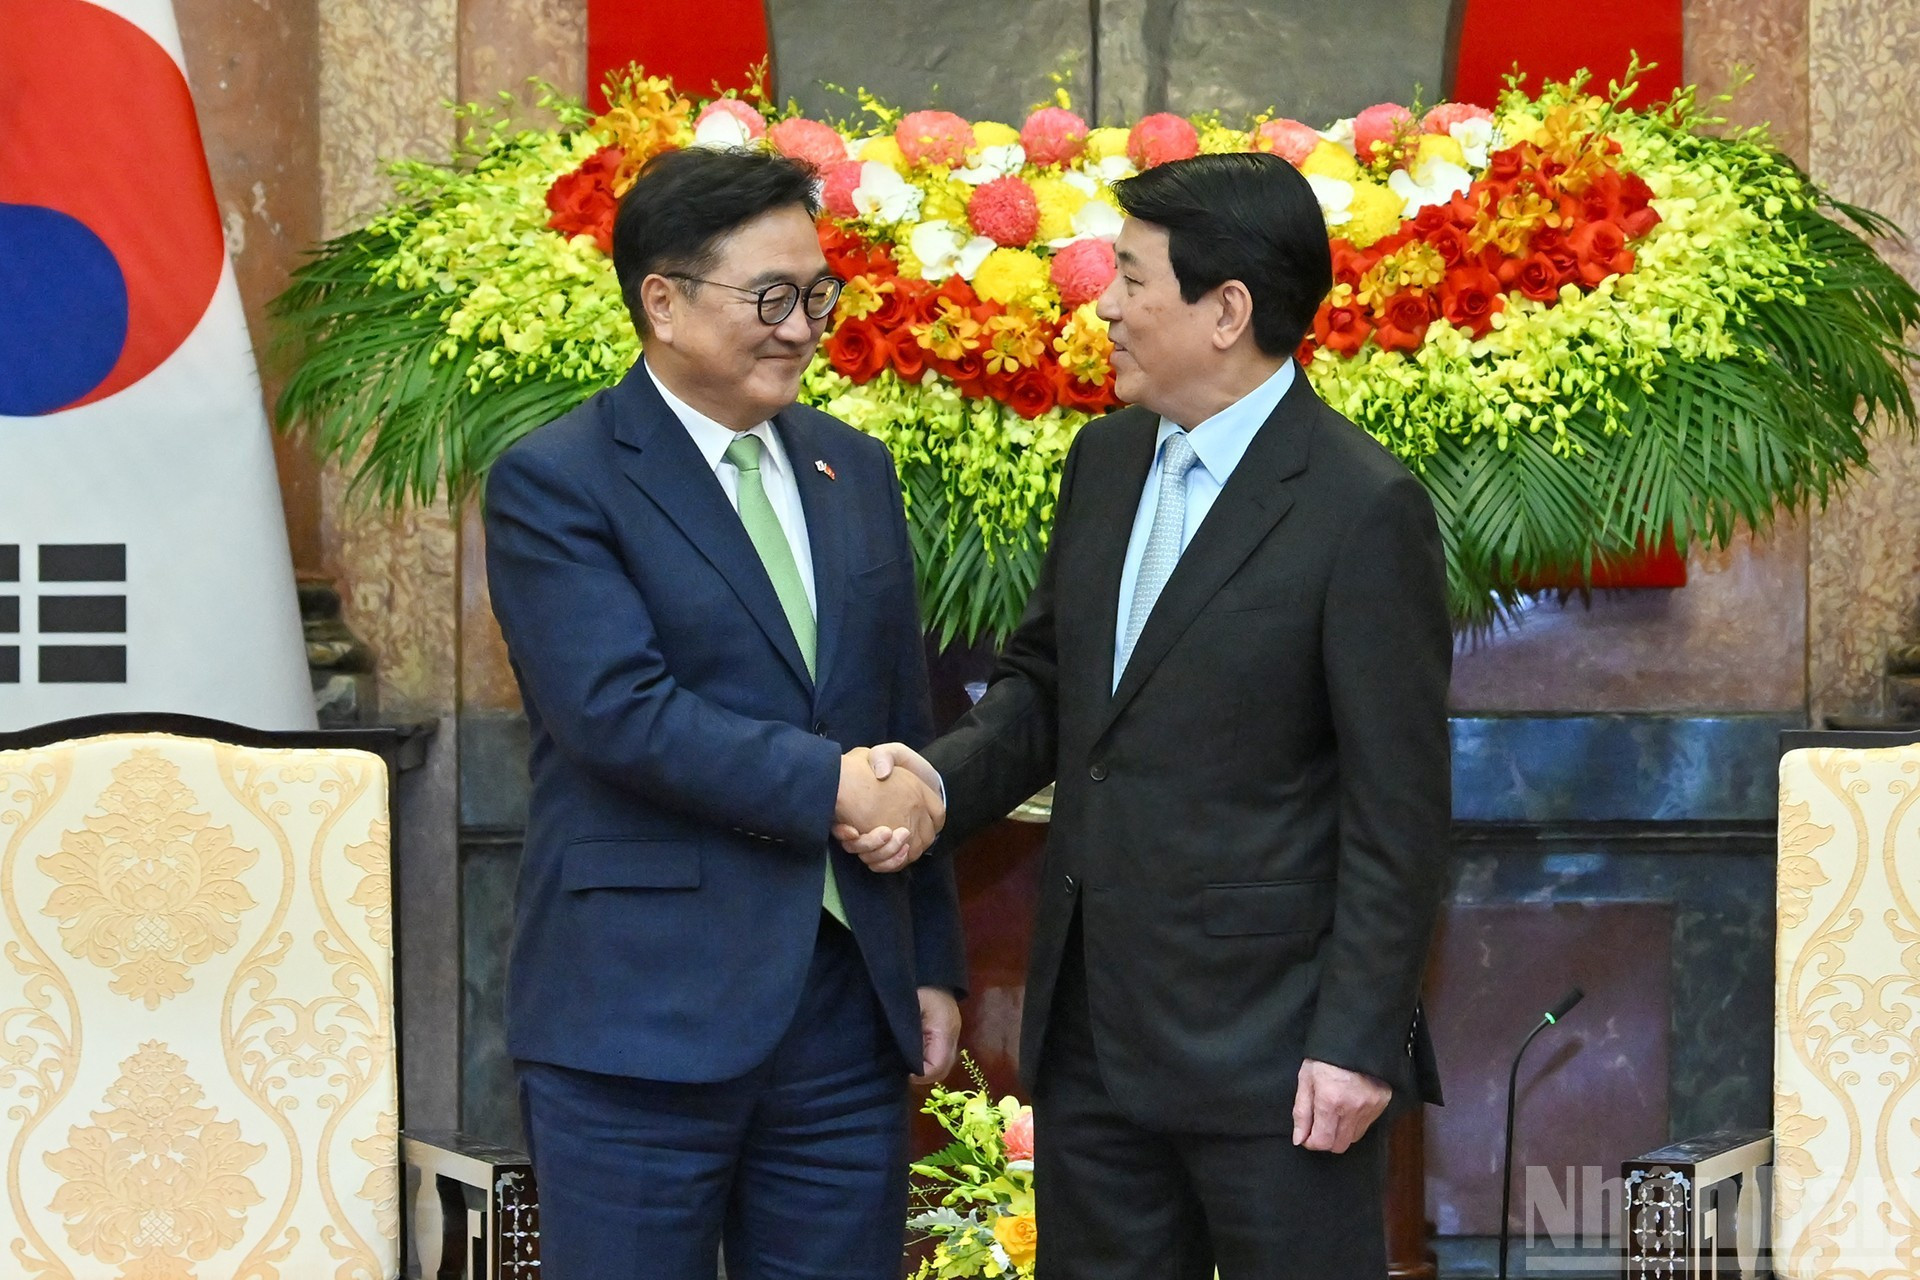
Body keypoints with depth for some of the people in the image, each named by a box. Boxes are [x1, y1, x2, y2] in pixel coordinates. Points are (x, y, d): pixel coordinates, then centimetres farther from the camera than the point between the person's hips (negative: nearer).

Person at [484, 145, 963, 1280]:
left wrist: (933, 962, 14)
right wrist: (832, 785, -16)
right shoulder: (554, 484, -6)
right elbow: (621, 711, -18)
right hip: (642, 1017, -5)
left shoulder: (855, 470, 14)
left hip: (848, 1010, 6)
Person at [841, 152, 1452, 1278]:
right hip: (1091, 1030, 7)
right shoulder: (1106, 461, 9)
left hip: (1270, 1045, -7)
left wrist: (1360, 1042, -15)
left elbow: (1399, 805, -14)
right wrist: (943, 780, -3)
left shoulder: (1362, 509, -14)